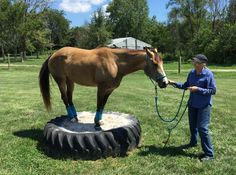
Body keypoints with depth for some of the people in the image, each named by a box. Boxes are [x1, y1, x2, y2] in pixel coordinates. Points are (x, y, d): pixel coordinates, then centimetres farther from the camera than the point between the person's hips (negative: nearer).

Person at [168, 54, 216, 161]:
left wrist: (198, 89, -25)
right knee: (192, 125, 21)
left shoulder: (208, 74, -17)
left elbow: (213, 90, -17)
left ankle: (209, 153, 5)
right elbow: (186, 86, 10)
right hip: (192, 104, 7)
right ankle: (193, 142, 46)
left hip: (204, 106, -7)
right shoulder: (192, 73, 1)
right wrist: (174, 83, -1)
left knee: (202, 128, -7)